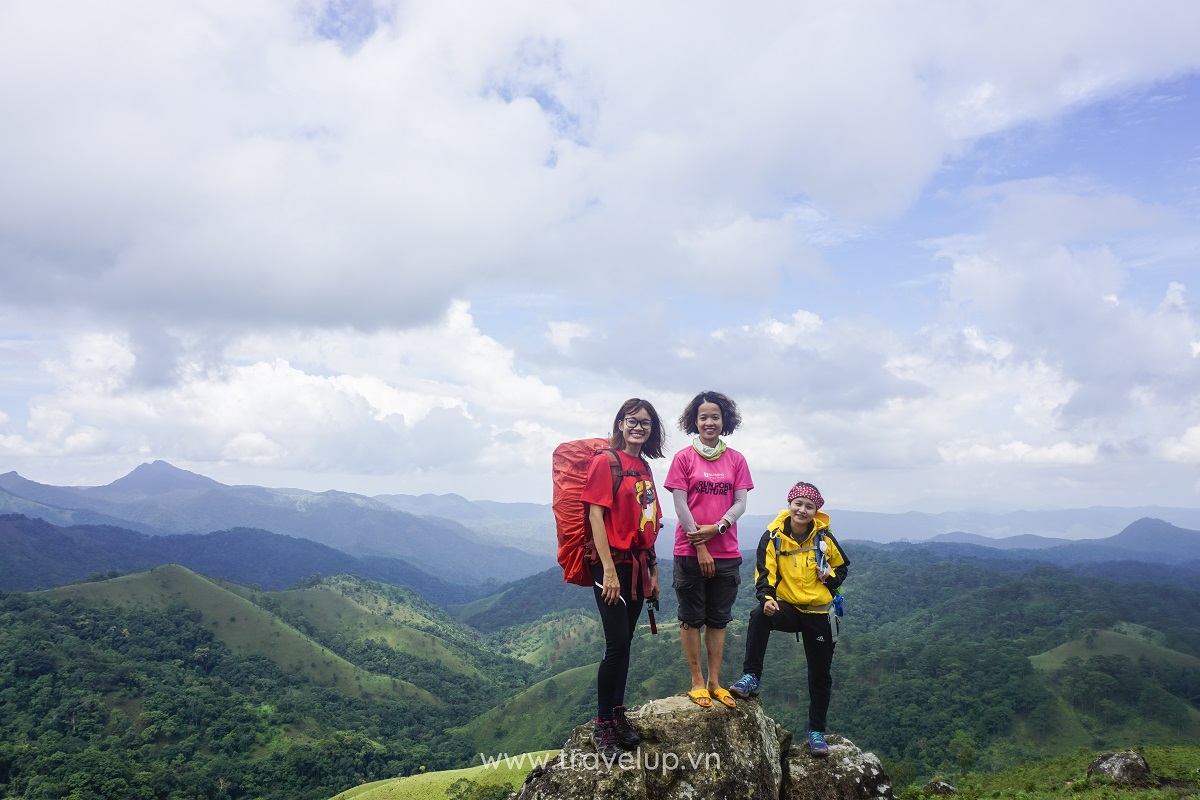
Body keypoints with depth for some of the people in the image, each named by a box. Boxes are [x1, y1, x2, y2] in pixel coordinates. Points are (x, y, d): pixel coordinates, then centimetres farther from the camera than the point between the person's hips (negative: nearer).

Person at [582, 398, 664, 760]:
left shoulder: (644, 468, 13)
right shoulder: (606, 461, -8)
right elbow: (596, 515, -14)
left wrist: (653, 570, 15)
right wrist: (609, 570, -18)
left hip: (637, 565, 7)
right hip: (613, 563, -7)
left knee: (625, 642, 13)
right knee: (617, 643, -8)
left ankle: (618, 714, 25)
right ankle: (602, 726, 5)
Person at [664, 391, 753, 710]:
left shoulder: (736, 460, 6)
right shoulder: (684, 458, -2)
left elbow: (740, 503, 2)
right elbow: (680, 505, -6)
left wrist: (717, 528, -16)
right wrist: (700, 548, -11)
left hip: (726, 553, 3)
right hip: (690, 551, -3)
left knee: (719, 619, 10)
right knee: (692, 618, 5)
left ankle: (715, 681, 19)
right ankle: (697, 681, 15)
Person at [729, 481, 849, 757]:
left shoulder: (823, 537, -3)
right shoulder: (773, 536, -8)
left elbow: (842, 566, 12)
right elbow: (764, 573, -12)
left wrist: (831, 576, -10)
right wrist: (767, 598, -30)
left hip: (818, 612, 2)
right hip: (786, 608, -1)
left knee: (820, 674, 7)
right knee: (759, 615, -35)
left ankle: (817, 731, 25)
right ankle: (751, 677, -25)